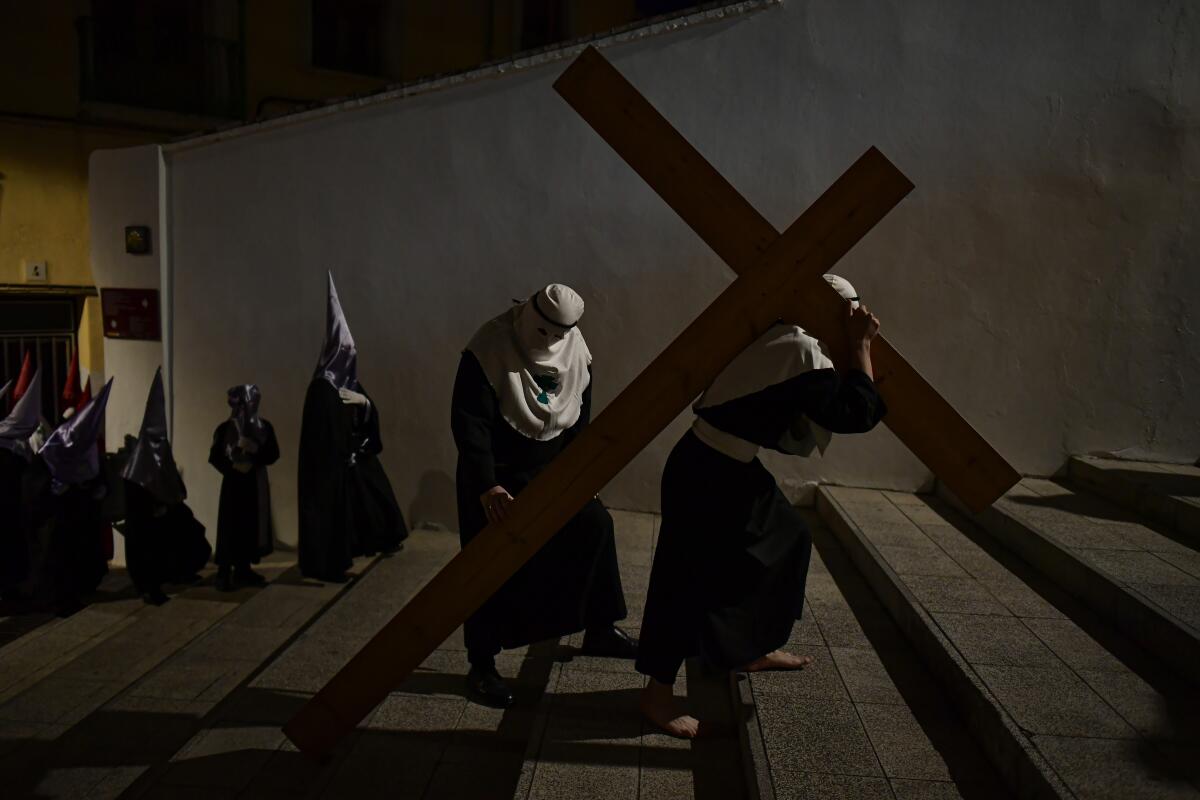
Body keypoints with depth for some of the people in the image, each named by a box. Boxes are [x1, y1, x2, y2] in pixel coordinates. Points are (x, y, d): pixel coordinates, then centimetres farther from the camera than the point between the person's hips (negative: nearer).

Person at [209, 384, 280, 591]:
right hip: (234, 483, -3)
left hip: (256, 484, 4)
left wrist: (256, 450, -16)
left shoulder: (264, 427, 5)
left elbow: (273, 454, 0)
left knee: (252, 526, 7)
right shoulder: (225, 429, -3)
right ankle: (224, 573, 0)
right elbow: (214, 457, -2)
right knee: (230, 527, -5)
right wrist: (232, 467, -17)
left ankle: (243, 569, 17)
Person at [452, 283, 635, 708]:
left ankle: (600, 630, 23)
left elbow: (580, 416, 7)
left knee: (596, 526, 4)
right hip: (497, 472, -5)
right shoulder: (489, 349, -23)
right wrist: (486, 486, -32)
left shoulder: (576, 350, -5)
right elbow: (468, 422, -25)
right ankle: (482, 666, 11)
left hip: (551, 467, 6)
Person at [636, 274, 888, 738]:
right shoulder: (802, 350, -20)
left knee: (785, 539, 21)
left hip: (729, 466, 10)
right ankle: (657, 696, 12)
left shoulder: (778, 339, 8)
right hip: (706, 472, -10)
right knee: (691, 579, -2)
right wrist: (860, 346, -9)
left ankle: (753, 650, 37)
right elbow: (860, 411, -19)